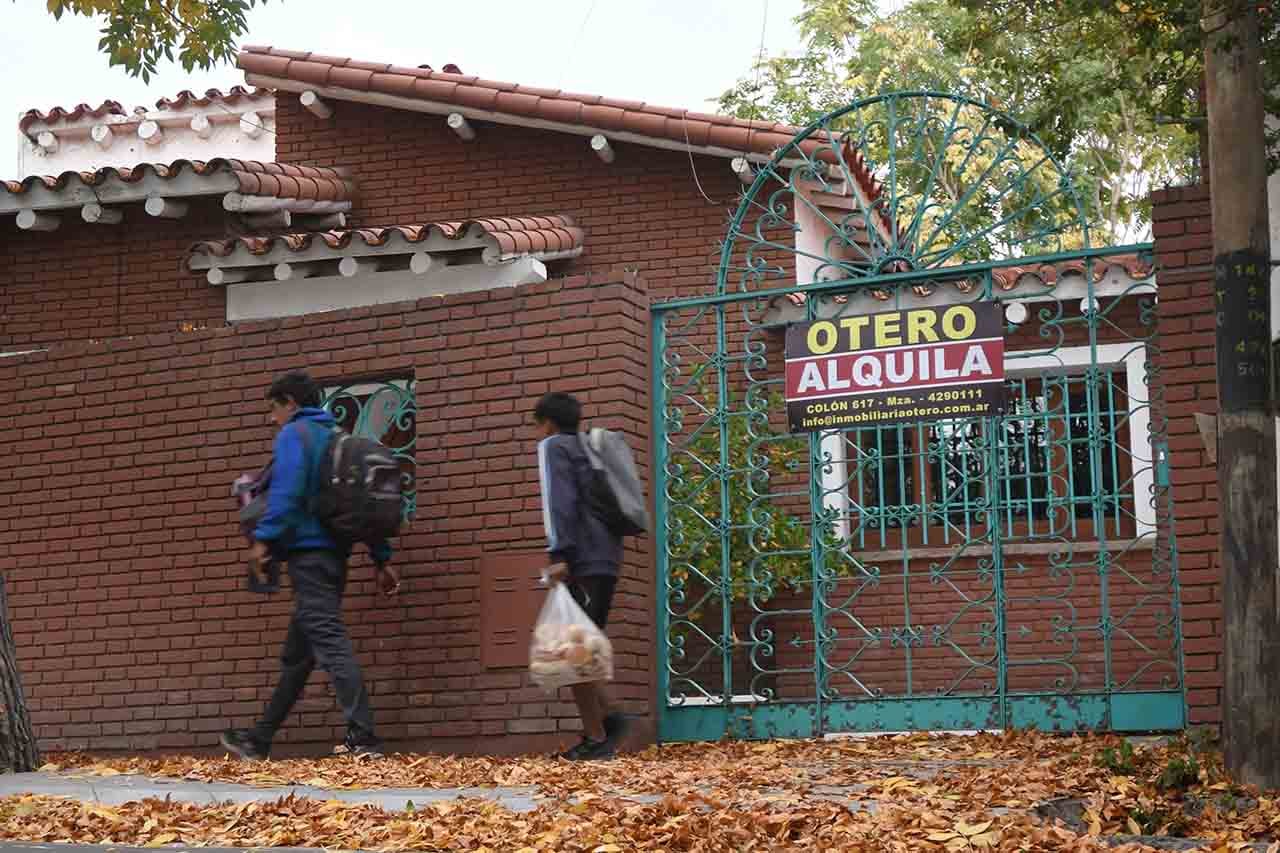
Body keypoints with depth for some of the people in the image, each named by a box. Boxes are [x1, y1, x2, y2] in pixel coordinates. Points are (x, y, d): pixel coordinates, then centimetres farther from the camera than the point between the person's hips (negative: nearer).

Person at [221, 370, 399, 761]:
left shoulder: (294, 433, -2)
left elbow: (286, 489, -18)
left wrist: (264, 537, -17)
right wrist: (381, 559, 17)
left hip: (307, 552, -9)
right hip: (335, 553, 9)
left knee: (329, 642, -14)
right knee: (296, 656, 13)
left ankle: (363, 738, -21)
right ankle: (260, 739, 23)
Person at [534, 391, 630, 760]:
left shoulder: (553, 446, 1)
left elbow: (559, 501, -14)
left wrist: (559, 554, -21)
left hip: (582, 563, -8)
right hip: (607, 559, 8)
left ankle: (596, 738, -6)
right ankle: (608, 714, 0)